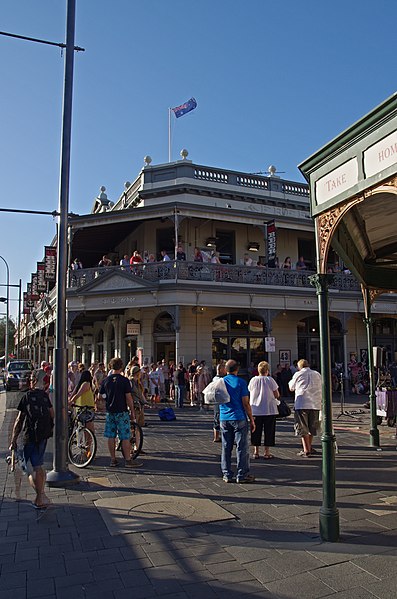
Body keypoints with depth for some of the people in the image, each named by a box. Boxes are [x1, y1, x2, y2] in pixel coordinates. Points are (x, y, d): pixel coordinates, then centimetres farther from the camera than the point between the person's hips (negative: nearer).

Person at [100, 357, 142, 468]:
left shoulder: (105, 380, 2)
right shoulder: (124, 380, -11)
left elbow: (102, 396, 7)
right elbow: (128, 397, -11)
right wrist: (132, 411, -2)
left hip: (110, 412, 5)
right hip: (122, 411, -5)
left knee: (111, 436, 10)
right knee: (125, 437, 1)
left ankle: (113, 460, 15)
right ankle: (128, 460, 4)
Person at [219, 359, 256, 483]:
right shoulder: (241, 382, -8)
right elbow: (245, 403, -9)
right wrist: (251, 420, -3)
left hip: (224, 418, 5)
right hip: (239, 418, -4)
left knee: (226, 448, 10)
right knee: (242, 447, 3)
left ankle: (227, 475, 14)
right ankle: (242, 475, 7)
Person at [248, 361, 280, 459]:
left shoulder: (253, 380, -2)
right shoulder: (270, 380, -9)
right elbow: (277, 395, -5)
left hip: (255, 410, 2)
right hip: (269, 410, -2)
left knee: (256, 431, 11)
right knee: (268, 431, 8)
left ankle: (256, 452, 16)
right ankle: (267, 452, 10)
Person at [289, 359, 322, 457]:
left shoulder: (298, 374, 0)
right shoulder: (317, 374, 10)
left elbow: (291, 388, 11)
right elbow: (320, 388, 17)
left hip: (302, 404, -4)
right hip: (315, 404, 4)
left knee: (303, 428, 1)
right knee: (312, 427, 17)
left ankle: (306, 450, -1)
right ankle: (309, 448, 29)